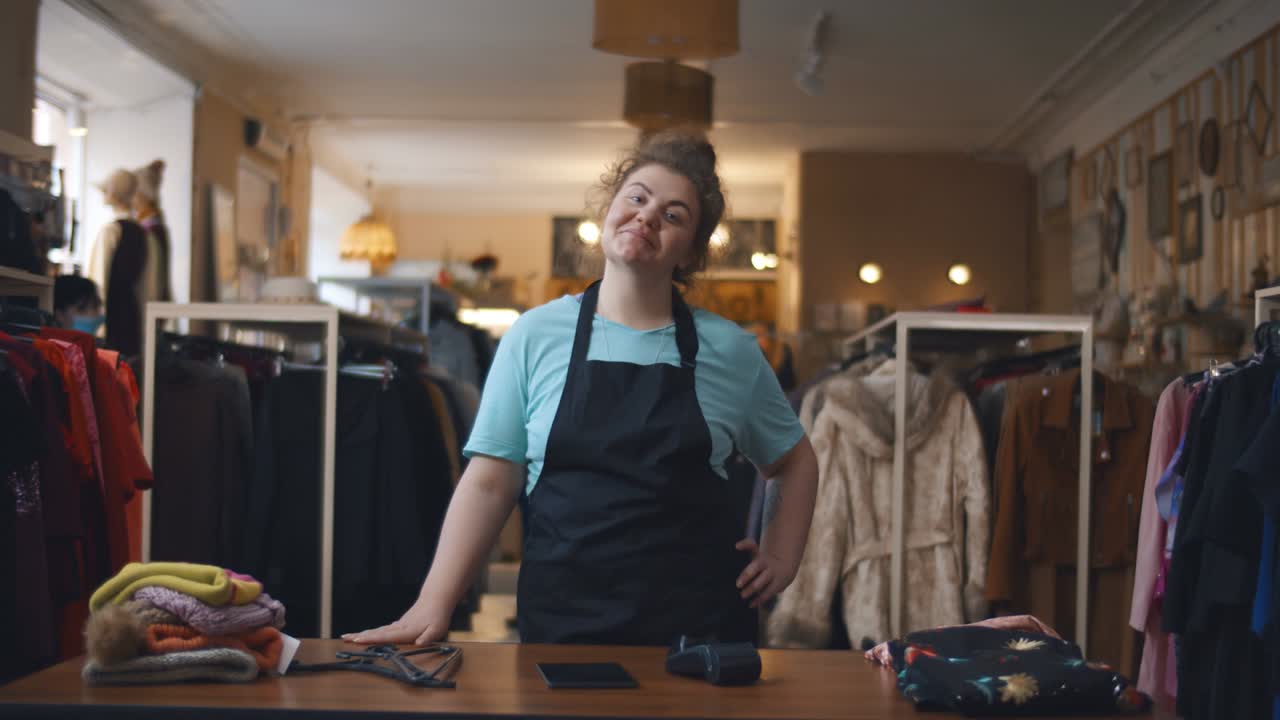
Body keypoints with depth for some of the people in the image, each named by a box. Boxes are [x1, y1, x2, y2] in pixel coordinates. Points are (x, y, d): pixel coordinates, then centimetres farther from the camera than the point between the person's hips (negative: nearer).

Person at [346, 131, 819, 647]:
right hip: (563, 617, 0)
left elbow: (795, 460, 18)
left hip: (698, 619, 1)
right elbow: (490, 482, -1)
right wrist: (433, 604, -9)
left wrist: (782, 558, 5)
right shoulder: (536, 336, 1)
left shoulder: (729, 349, 3)